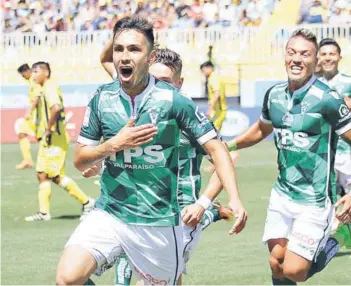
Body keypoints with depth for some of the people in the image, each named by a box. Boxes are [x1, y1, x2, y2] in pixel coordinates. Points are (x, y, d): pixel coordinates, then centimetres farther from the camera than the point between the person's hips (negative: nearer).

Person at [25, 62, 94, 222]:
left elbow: (56, 108, -33)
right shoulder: (44, 90, 17)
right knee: (42, 174, 8)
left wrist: (48, 129, -25)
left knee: (56, 176, -7)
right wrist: (42, 133, 18)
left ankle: (86, 202, 0)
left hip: (54, 139, -10)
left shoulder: (50, 88, -15)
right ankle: (44, 212, 10)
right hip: (47, 140, 10)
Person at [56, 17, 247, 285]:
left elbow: (215, 147, -6)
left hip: (158, 221, -2)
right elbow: (80, 160, 6)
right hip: (109, 213, 2)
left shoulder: (173, 100, -8)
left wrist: (235, 199, -19)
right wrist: (115, 144, -13)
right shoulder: (102, 99, 1)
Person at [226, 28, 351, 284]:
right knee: (277, 264, 5)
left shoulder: (327, 99, -17)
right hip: (282, 195, 6)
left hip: (314, 200, -6)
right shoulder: (274, 95, 3)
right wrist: (229, 146, 17)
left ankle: (328, 247, 20)